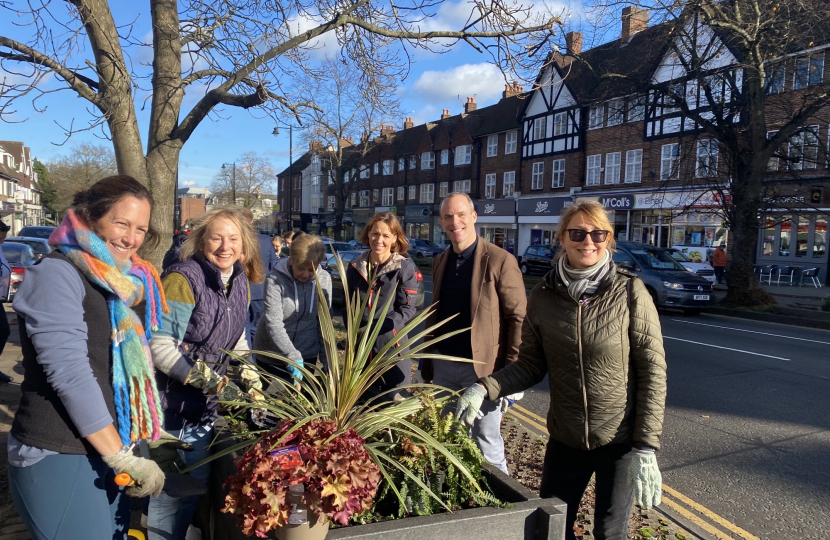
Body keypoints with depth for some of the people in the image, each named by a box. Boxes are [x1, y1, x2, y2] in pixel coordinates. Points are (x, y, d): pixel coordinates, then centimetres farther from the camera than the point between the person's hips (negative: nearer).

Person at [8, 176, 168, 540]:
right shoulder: (57, 274, -14)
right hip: (59, 458, -7)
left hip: (112, 444, 8)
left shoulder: (123, 280, 9)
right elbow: (69, 372, -20)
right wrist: (122, 458, -18)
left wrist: (148, 432, 11)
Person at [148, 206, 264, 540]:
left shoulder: (239, 282, 2)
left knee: (196, 481, 21)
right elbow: (159, 347, -24)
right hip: (170, 404, -7)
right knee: (168, 487, 4)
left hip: (205, 404, 7)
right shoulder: (183, 279, -20)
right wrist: (213, 382, -25)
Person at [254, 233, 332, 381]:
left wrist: (326, 359, -3)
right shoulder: (275, 279, -17)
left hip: (308, 355, 3)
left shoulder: (324, 279, -6)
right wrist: (293, 357, -34)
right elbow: (273, 323, -24)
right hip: (271, 357, -2)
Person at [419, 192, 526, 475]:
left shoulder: (500, 260, -11)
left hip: (482, 367, -6)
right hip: (444, 366, 6)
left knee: (487, 446, 6)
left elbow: (518, 318, -11)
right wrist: (427, 362, 13)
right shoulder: (440, 262, 8)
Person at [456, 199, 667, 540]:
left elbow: (652, 372, -10)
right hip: (565, 439, 3)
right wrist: (485, 388, -16)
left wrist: (646, 448, -13)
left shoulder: (630, 293, -12)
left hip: (621, 442, -2)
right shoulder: (543, 296, -5)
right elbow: (531, 365, 0)